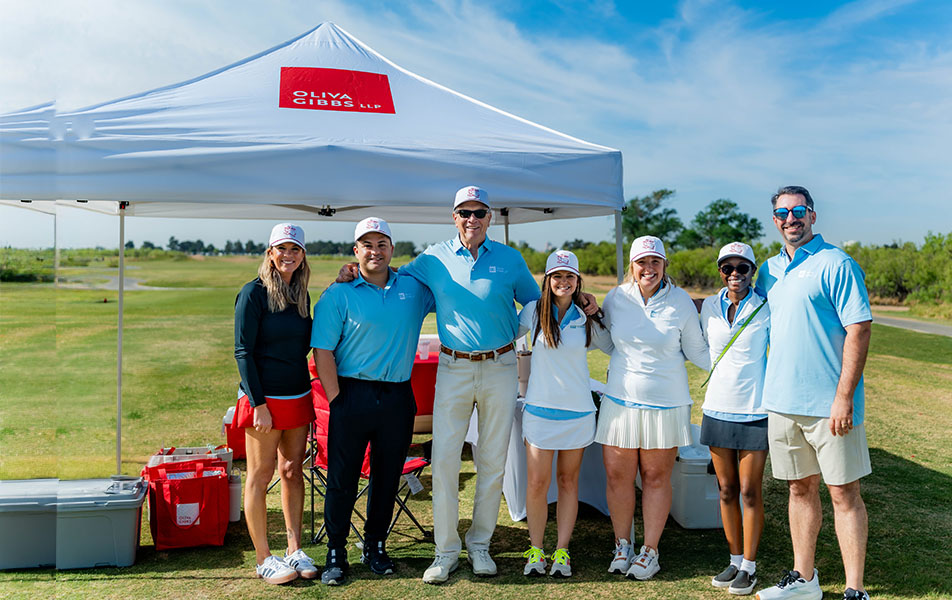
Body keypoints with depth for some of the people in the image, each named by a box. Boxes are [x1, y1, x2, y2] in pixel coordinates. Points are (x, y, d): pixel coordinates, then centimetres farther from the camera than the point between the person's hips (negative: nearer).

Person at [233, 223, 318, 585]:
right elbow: (243, 352, -12)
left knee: (293, 472, 11)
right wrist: (258, 403, -15)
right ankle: (264, 559, 12)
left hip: (298, 398, 6)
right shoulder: (254, 293, -9)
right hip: (265, 399, -6)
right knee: (260, 476, 3)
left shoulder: (301, 294, 10)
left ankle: (294, 550, 21)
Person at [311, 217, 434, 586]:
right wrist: (336, 399, -10)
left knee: (388, 475, 12)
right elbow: (322, 351, -6)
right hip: (352, 393, -3)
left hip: (398, 397, 3)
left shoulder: (414, 289, 8)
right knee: (342, 478, 3)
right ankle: (336, 552, 18)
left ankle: (375, 546, 28)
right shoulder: (339, 295, -2)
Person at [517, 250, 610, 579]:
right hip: (540, 407, 0)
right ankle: (535, 550, 14)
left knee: (568, 482, 9)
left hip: (577, 410, 1)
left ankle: (562, 551, 18)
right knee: (537, 483, -1)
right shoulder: (534, 312, 0)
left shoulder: (588, 320, 1)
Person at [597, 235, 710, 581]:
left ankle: (650, 551, 20)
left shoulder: (681, 302, -2)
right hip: (621, 399, 2)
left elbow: (697, 352, 5)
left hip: (665, 403, -2)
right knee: (617, 474, 4)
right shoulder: (615, 299, 3)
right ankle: (622, 545, 23)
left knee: (656, 476, 6)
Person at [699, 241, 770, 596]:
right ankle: (735, 561, 24)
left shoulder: (766, 310, -6)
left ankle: (749, 566, 15)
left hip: (754, 410, -3)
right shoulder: (709, 306, 2)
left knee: (750, 491, 2)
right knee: (726, 491, 10)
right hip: (717, 408, 4)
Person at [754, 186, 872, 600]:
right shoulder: (769, 270, 13)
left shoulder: (835, 264, -7)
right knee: (800, 488, 14)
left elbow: (859, 329, -13)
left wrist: (844, 395, -18)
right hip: (781, 402, 6)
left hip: (829, 403, -6)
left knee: (843, 492, 0)